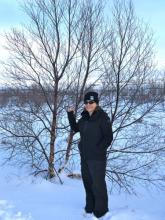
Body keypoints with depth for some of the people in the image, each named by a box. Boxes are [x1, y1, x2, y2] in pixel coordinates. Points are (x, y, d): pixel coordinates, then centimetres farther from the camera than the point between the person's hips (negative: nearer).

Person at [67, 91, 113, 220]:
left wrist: (98, 150, -18)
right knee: (87, 183, 16)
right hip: (84, 156, 7)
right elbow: (75, 128, 20)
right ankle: (90, 209, 32)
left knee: (98, 185, -1)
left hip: (97, 158, -7)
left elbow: (108, 137, -13)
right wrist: (70, 114, 10)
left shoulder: (103, 117, -12)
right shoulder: (85, 117, 8)